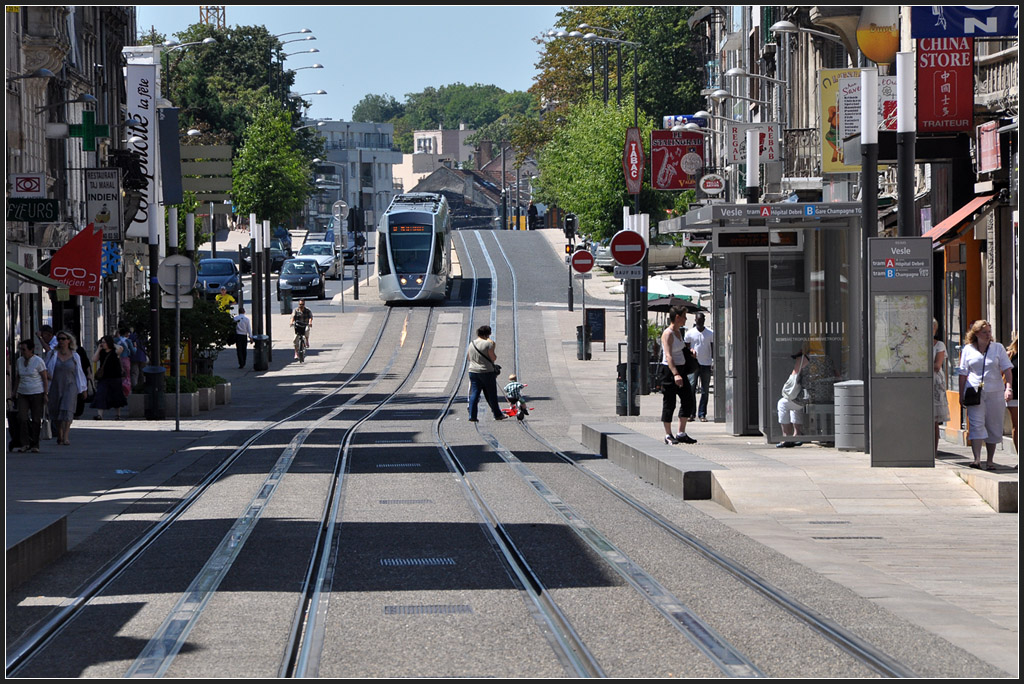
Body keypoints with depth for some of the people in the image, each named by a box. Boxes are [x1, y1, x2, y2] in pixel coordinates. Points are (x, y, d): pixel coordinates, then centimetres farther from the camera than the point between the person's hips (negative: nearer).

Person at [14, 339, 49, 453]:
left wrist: (45, 394, -9)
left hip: (37, 393, -4)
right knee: (22, 417, -11)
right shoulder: (19, 361, 9)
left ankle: (35, 445, 5)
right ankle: (26, 443, -5)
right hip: (23, 394, 4)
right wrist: (15, 392, 13)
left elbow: (45, 379, -4)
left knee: (36, 419, -2)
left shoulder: (38, 361, -6)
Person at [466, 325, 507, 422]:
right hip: (487, 372, -5)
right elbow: (493, 358, -11)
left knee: (474, 394, 4)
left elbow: (468, 358, 19)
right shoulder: (488, 343, -10)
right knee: (491, 394, 6)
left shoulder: (471, 344, 9)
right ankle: (497, 414, 15)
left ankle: (472, 416, -2)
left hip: (473, 371, 5)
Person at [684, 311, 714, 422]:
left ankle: (702, 414, 7)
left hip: (706, 364, 1)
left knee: (705, 391, 2)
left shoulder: (710, 333, 5)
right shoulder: (690, 333, 3)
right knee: (691, 388, -9)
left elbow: (713, 348, 9)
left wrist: (714, 361, 2)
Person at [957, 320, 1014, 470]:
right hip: (974, 392, -1)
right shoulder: (968, 350, 8)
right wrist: (961, 394, 6)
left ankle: (990, 460, 14)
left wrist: (1009, 388, -10)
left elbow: (1007, 370, 4)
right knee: (976, 425, -13)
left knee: (993, 427, 4)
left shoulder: (998, 348, 8)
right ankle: (977, 459, -20)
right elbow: (963, 373, 10)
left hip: (995, 393, 1)